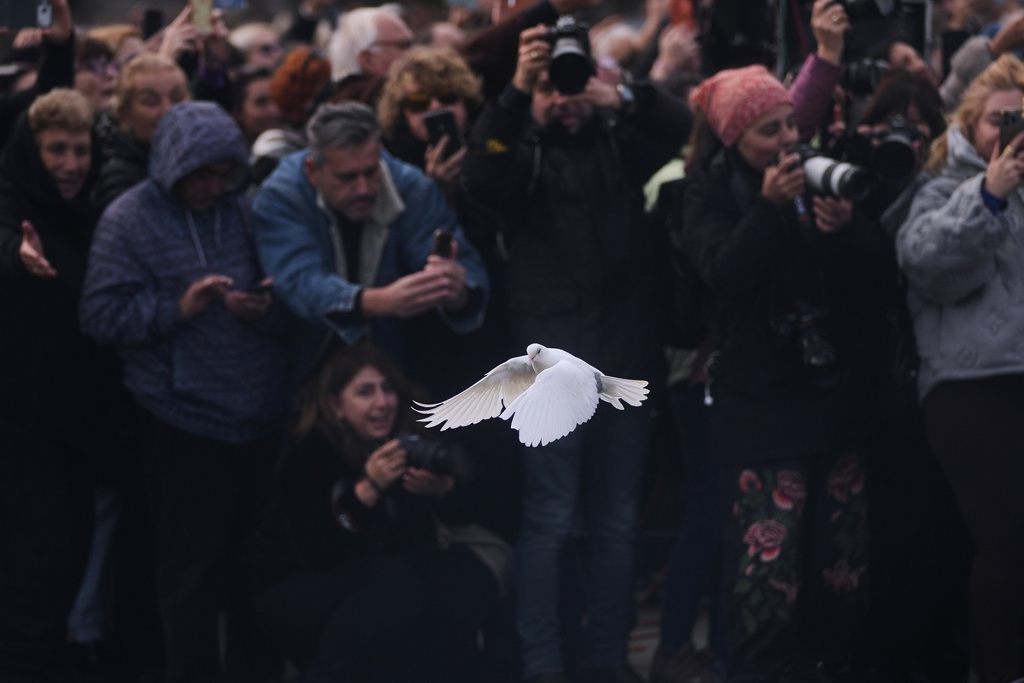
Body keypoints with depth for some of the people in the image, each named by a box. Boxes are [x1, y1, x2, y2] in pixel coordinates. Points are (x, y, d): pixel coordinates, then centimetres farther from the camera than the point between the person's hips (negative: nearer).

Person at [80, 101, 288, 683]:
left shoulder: (243, 211, 7)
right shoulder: (131, 219, -4)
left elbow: (287, 303, 14)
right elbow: (102, 314, -8)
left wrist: (265, 308, -9)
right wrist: (177, 309, -19)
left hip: (259, 415, 4)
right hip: (182, 420, -4)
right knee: (192, 565, 3)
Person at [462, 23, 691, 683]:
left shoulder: (620, 142, 9)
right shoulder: (524, 152, 1)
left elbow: (678, 124, -8)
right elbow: (481, 175, -20)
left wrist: (623, 97, -27)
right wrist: (517, 89, -33)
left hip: (625, 359, 3)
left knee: (618, 522, 9)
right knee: (550, 518, -3)